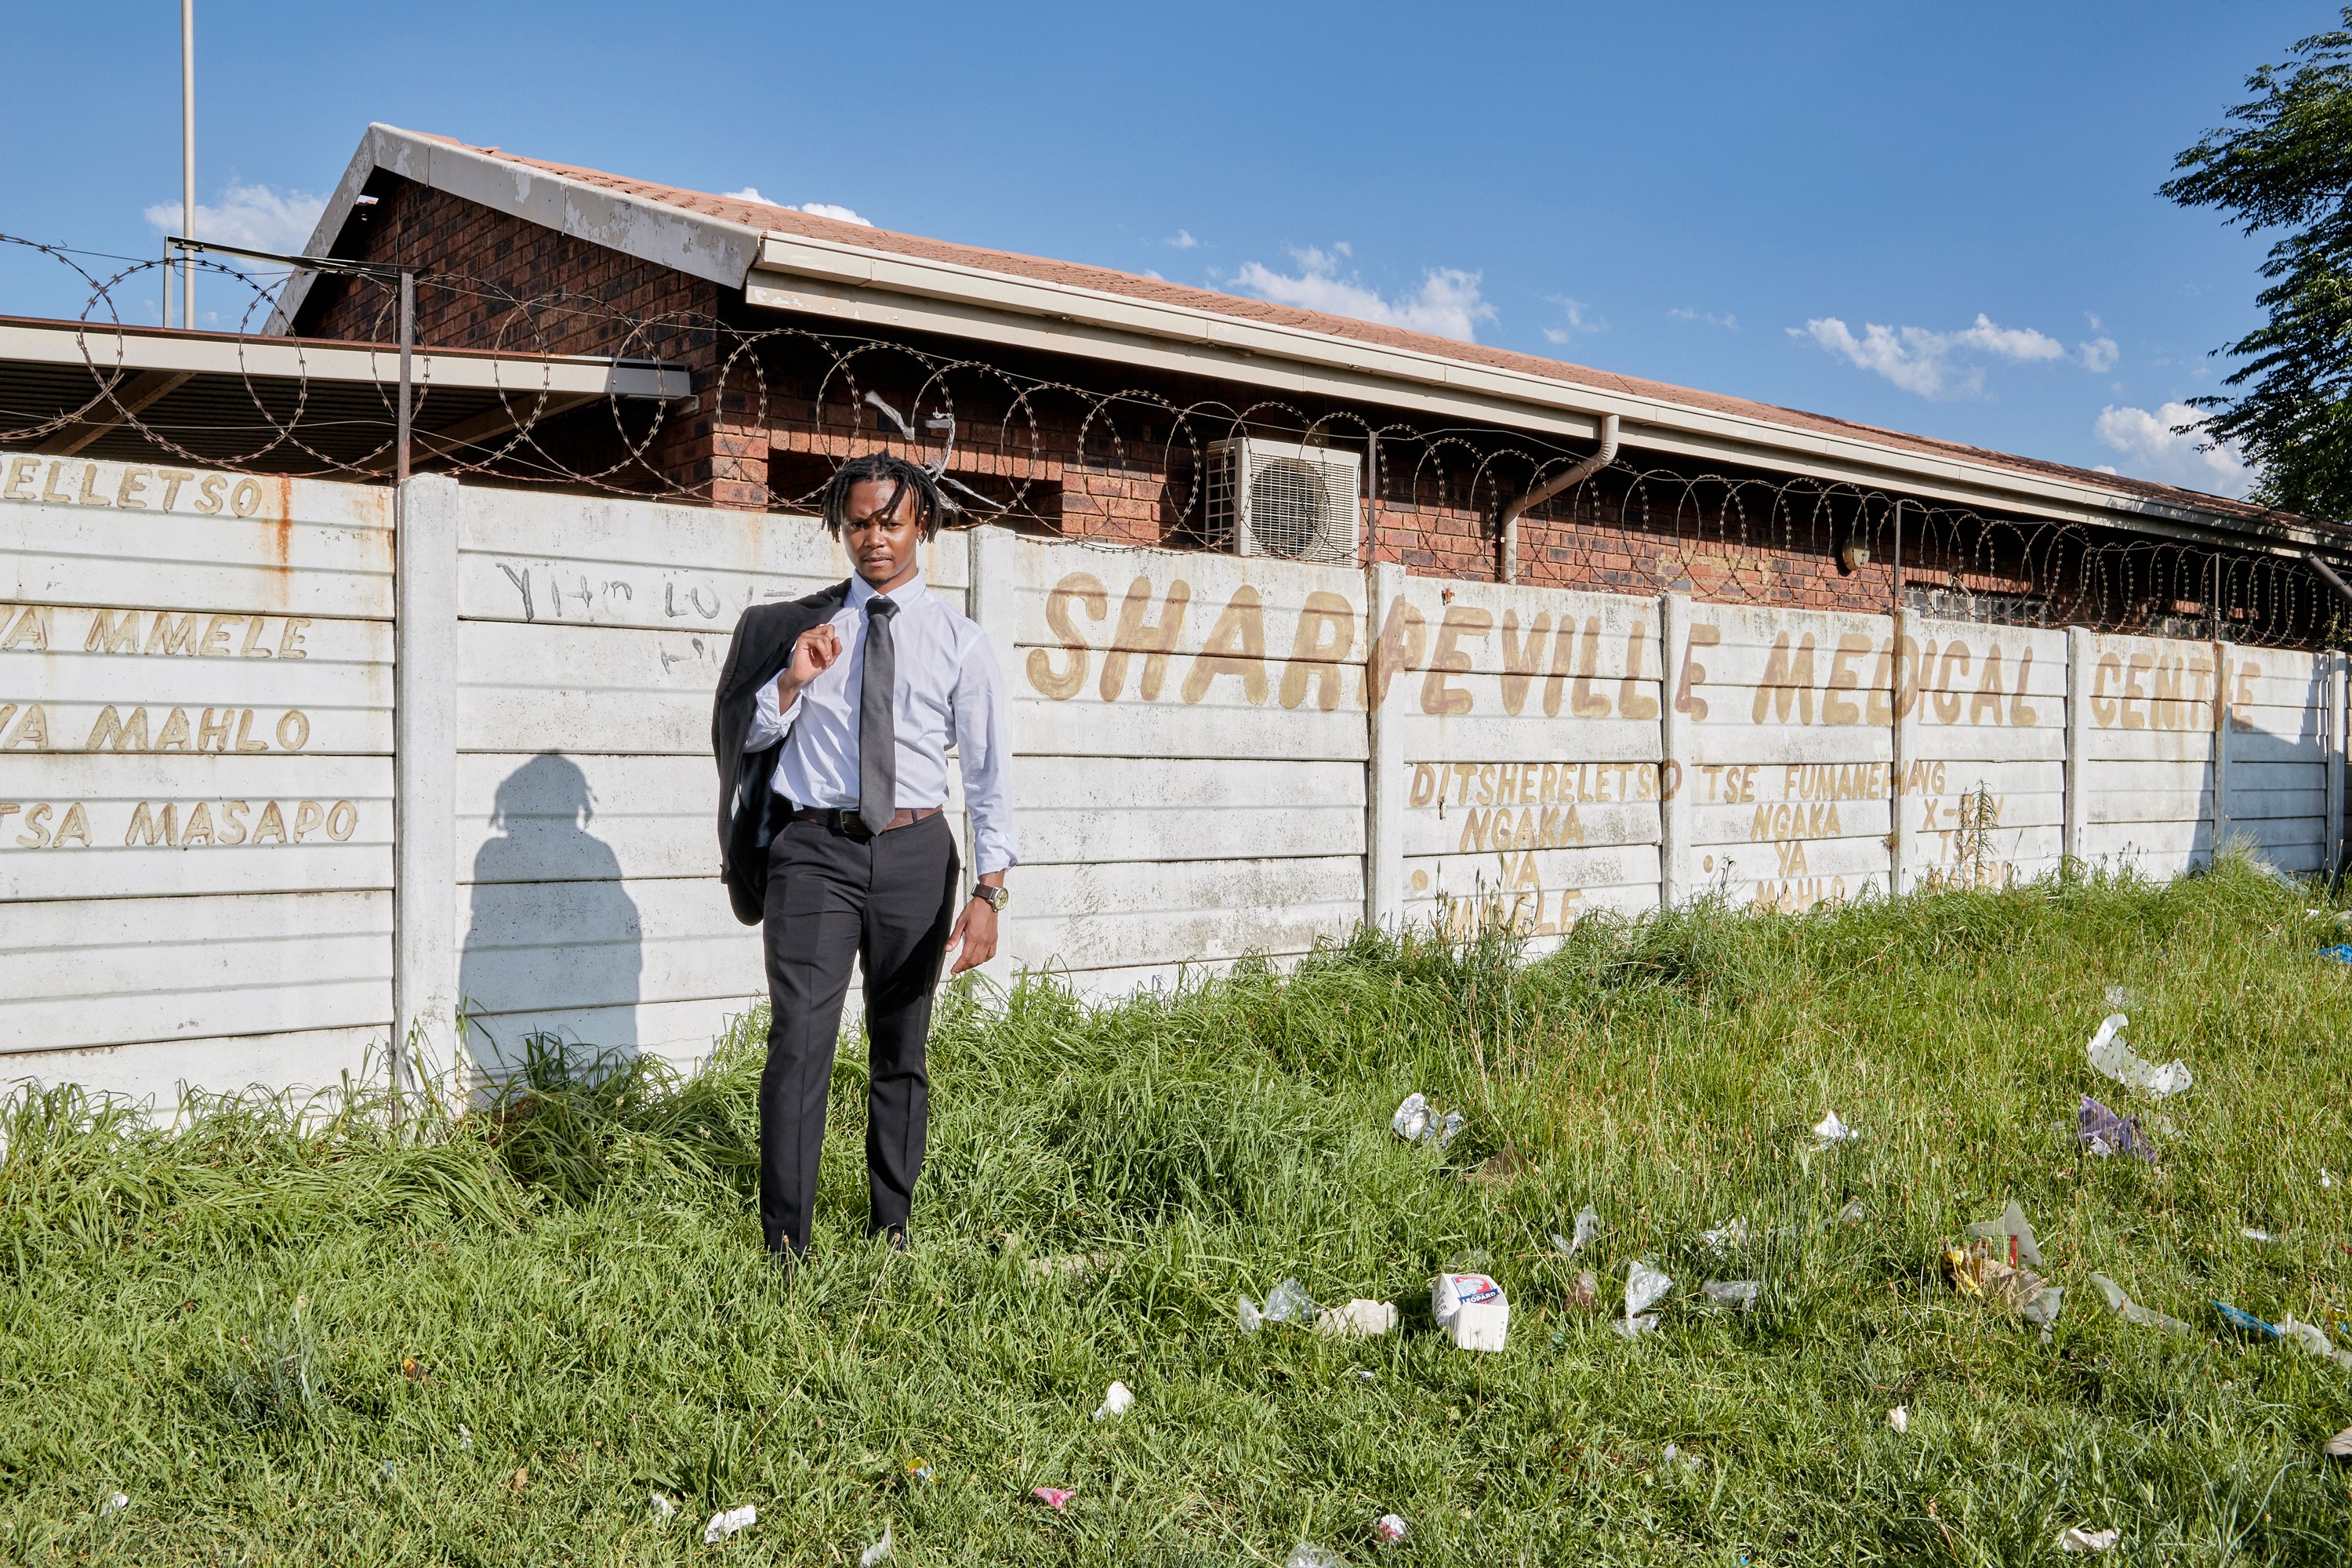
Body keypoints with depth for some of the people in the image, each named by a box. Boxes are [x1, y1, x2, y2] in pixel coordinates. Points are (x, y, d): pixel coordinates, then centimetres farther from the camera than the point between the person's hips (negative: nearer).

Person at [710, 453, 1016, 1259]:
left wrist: (988, 892, -10)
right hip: (813, 847, 0)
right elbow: (751, 735, 13)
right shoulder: (801, 626, 9)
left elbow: (988, 775, 0)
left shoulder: (959, 641, 4)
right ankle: (785, 1244, -5)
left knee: (901, 1049, 11)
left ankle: (892, 1225, 25)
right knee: (799, 1043, -10)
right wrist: (795, 681, -7)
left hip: (913, 854, 1)